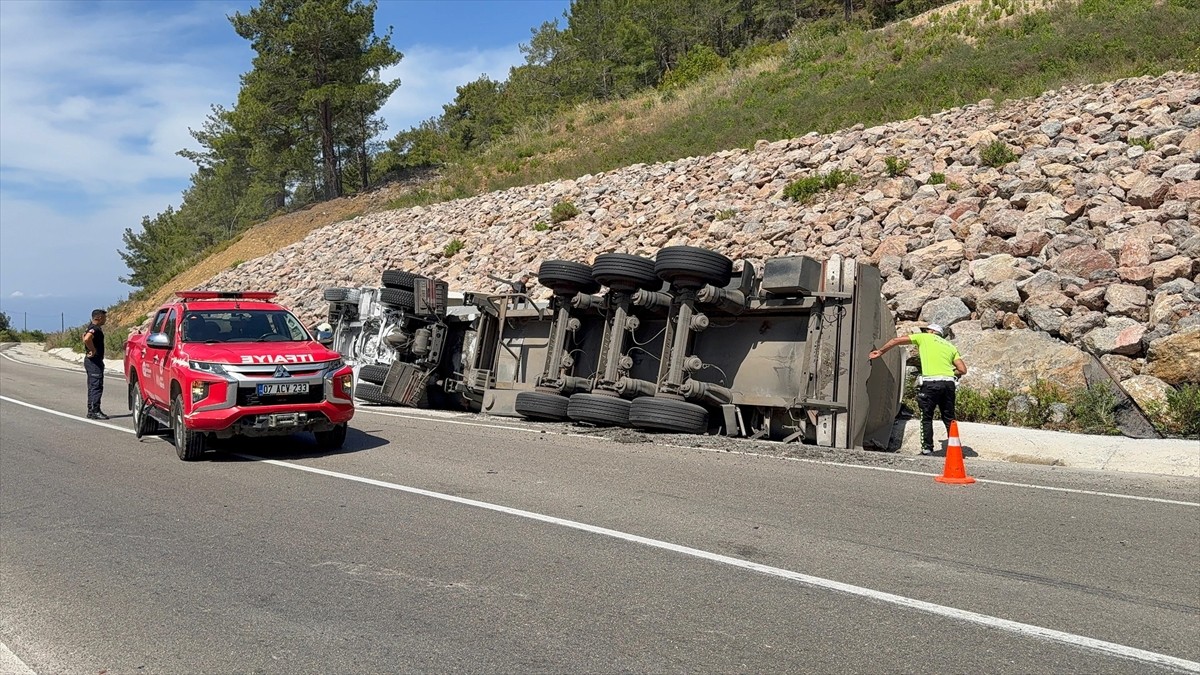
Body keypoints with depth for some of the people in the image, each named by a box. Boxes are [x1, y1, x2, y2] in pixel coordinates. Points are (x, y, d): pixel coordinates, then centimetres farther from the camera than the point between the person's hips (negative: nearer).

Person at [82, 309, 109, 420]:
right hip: (95, 361, -11)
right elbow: (87, 339, -37)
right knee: (97, 387, -10)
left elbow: (85, 336, 34)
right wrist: (93, 350, -24)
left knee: (92, 387, 14)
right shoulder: (95, 329, -18)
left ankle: (91, 410, 19)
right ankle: (95, 411, -10)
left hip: (90, 360, 11)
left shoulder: (90, 327, 15)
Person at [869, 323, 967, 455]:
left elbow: (896, 340, 16)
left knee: (926, 418, 7)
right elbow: (963, 370, 14)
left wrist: (880, 351, 27)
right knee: (949, 419, 13)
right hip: (949, 383, 4)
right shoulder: (950, 346, 24)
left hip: (931, 382, -4)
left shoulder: (924, 338, 15)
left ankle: (927, 449, 4)